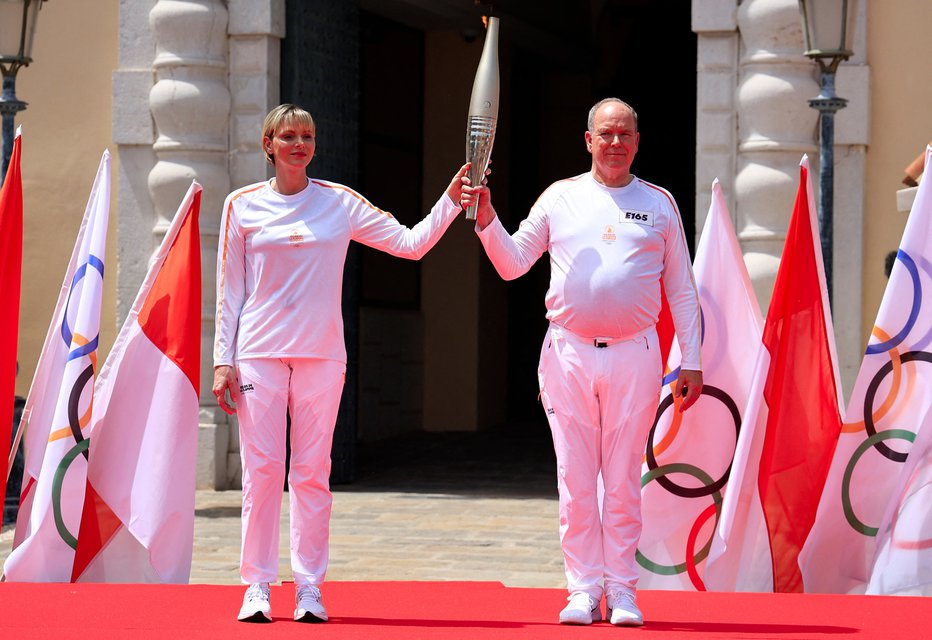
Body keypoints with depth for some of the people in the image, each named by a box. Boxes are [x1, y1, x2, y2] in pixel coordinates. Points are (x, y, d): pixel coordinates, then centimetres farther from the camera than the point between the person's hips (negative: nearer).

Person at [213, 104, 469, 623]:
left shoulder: (341, 204, 7)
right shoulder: (243, 206, 5)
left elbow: (411, 243, 8)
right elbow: (230, 291, 7)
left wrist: (452, 200, -3)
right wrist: (224, 361, 2)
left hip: (322, 354, 1)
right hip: (260, 352, -1)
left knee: (313, 471, 1)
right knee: (262, 467, -4)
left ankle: (310, 586, 7)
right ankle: (257, 586, 2)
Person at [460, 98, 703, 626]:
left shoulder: (659, 204, 9)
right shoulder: (560, 197, 8)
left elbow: (682, 289, 10)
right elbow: (513, 264, 11)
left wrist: (691, 361, 5)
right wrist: (487, 221, -6)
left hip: (634, 355, -1)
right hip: (569, 354, 1)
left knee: (624, 478, 2)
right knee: (575, 477, 1)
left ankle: (622, 591, 8)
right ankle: (583, 589, 8)